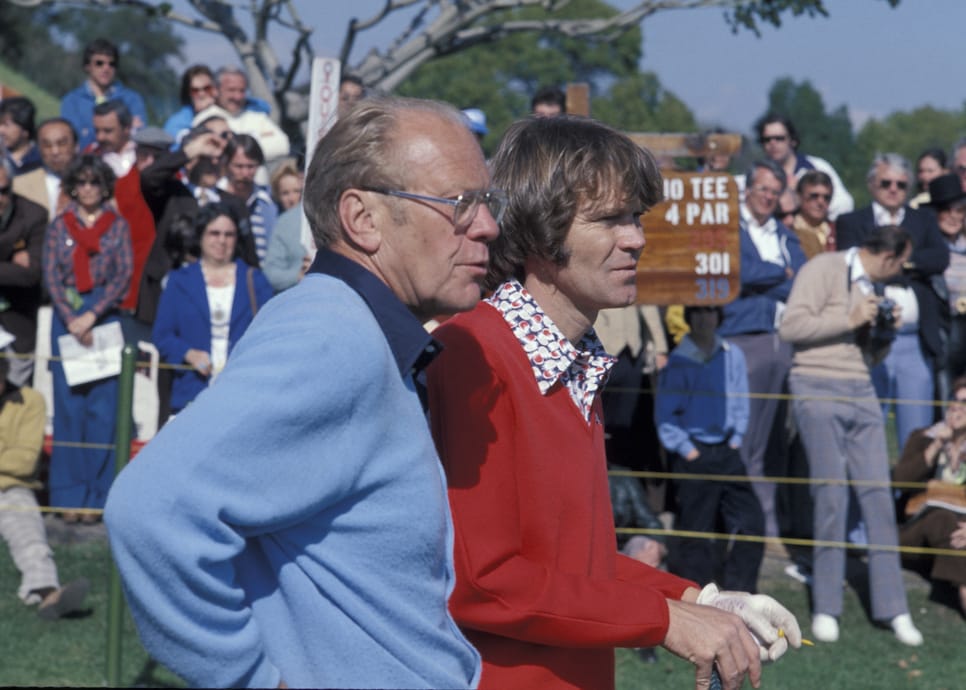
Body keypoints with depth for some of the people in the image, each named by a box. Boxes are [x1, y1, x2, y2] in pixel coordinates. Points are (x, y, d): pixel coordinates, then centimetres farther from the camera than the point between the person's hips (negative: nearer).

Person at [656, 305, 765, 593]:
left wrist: (736, 439, 6)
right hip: (693, 455, -4)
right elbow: (665, 415, -4)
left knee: (751, 521, 0)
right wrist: (685, 449, -8)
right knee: (695, 529, -2)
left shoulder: (732, 356, 5)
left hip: (726, 451, 4)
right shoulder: (677, 362, -7)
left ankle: (739, 592, 11)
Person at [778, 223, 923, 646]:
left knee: (878, 494, 1)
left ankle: (892, 608, 4)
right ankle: (825, 608, 4)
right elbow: (791, 326, -16)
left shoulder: (870, 286, 20)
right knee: (832, 495, -6)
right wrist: (850, 320, -13)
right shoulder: (825, 269, -5)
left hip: (861, 391, 7)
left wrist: (884, 330, 6)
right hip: (819, 390, -7)